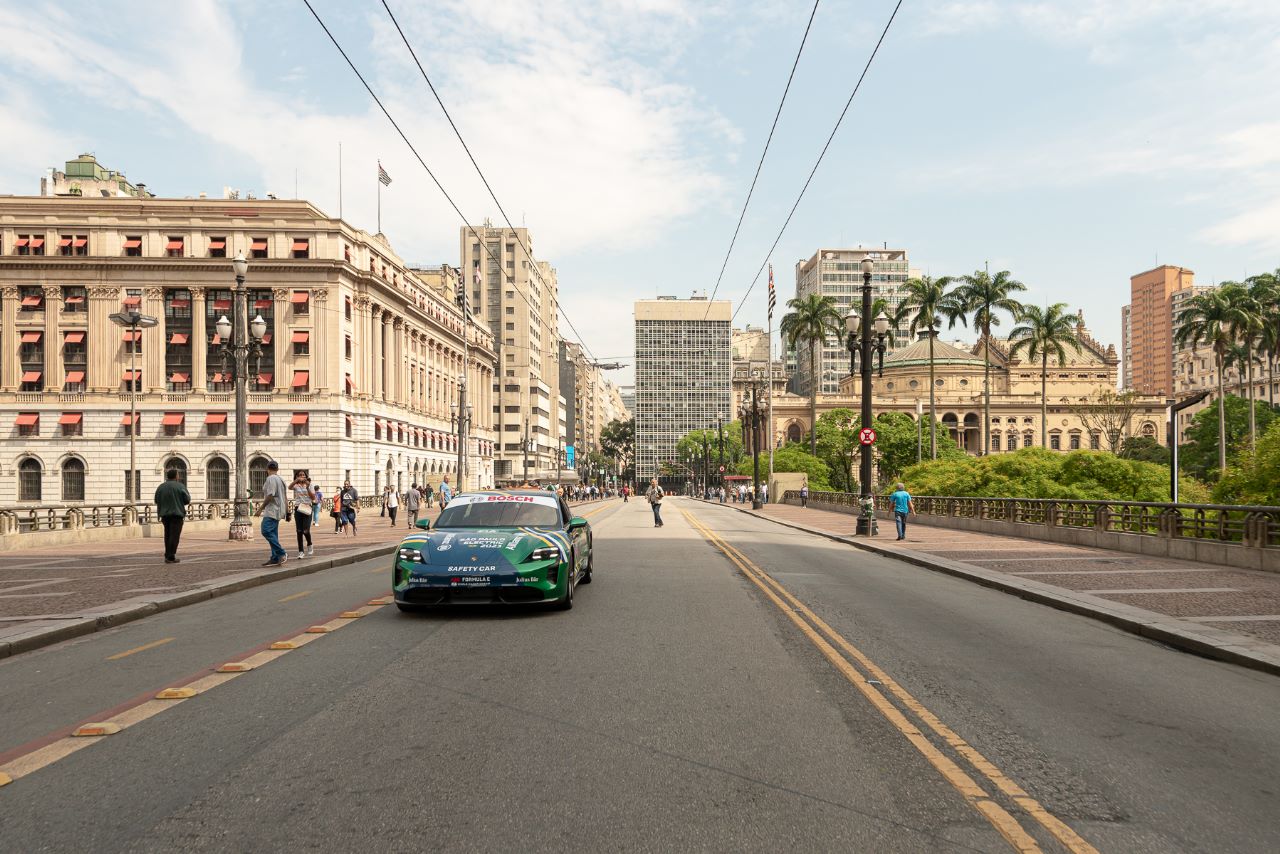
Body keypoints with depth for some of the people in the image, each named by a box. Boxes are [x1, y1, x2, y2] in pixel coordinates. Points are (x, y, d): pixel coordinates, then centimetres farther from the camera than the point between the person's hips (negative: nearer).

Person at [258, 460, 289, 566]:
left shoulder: (271, 479, -11)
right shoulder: (281, 479, 18)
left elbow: (270, 495, -20)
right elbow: (286, 497, 20)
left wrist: (261, 507, -12)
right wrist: (287, 512, 22)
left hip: (272, 510, -10)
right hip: (278, 511, 10)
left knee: (266, 531, -17)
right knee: (273, 534, 10)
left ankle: (281, 553, -21)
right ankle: (275, 559, 10)